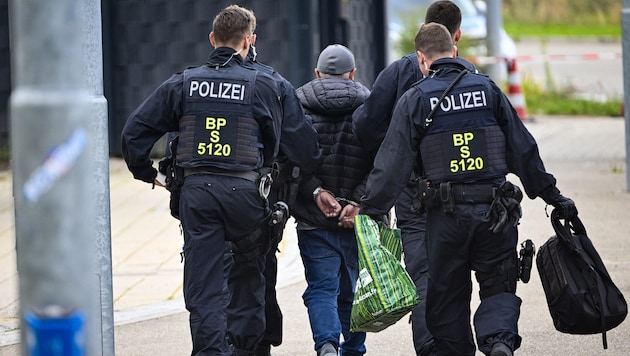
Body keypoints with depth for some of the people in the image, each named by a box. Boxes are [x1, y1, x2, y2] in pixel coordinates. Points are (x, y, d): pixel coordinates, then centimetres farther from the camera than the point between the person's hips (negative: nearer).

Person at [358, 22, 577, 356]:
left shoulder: (415, 99, -1)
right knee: (498, 285, 7)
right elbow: (522, 148, 8)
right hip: (495, 211, 1)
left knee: (447, 294, 12)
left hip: (446, 214, -1)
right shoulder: (487, 88, 6)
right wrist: (551, 194, 15)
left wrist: (370, 209, -2)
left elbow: (393, 161, -6)